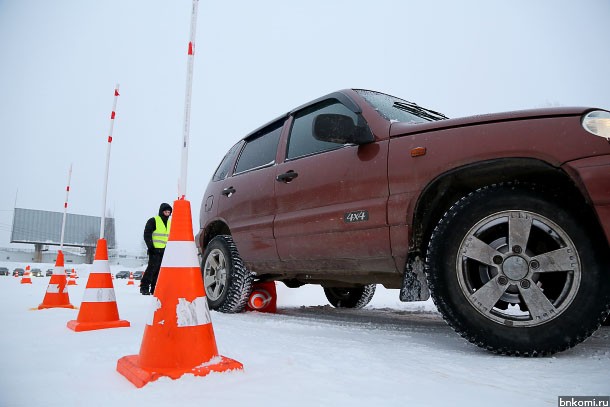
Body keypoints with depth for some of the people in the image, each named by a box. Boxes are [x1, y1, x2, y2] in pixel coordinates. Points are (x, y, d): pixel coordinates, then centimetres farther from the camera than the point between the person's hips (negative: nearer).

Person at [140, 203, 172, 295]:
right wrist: (150, 246, -14)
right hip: (155, 249, -6)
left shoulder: (169, 223, 18)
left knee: (159, 270, 7)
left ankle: (154, 289, 13)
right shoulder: (153, 221, -3)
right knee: (152, 268, -13)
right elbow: (147, 234, -7)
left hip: (165, 250, 6)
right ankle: (144, 287, -6)